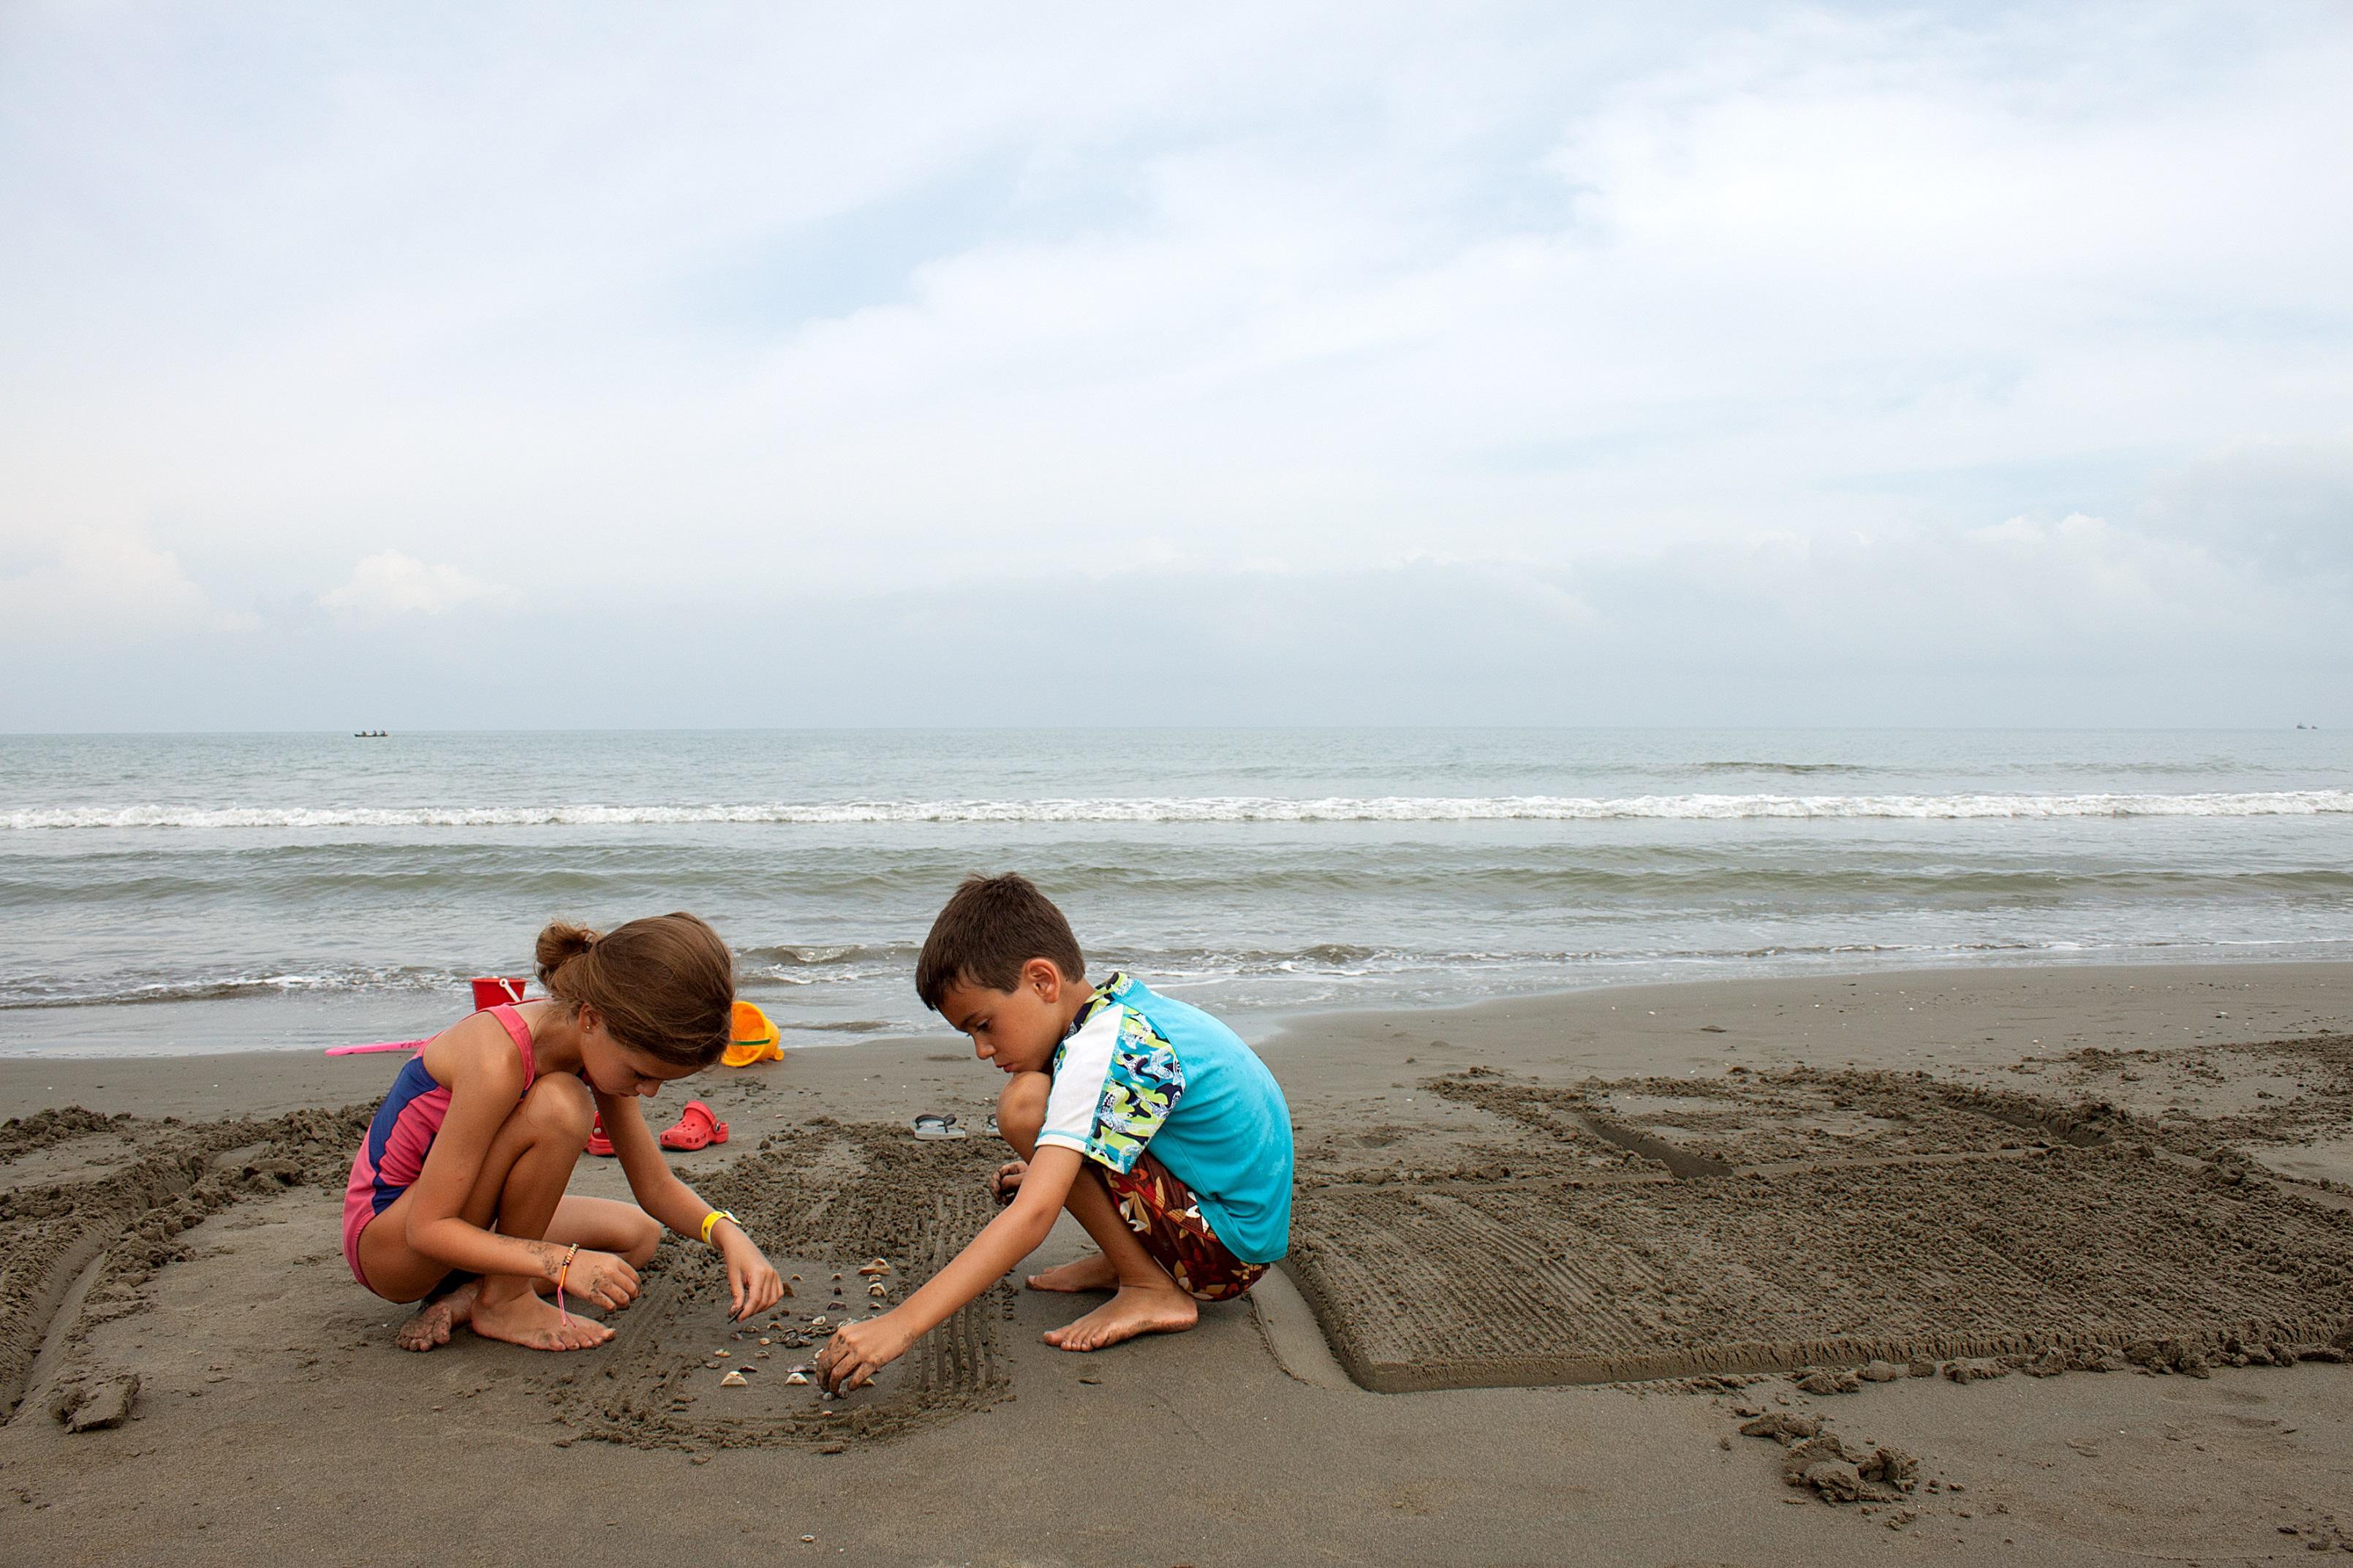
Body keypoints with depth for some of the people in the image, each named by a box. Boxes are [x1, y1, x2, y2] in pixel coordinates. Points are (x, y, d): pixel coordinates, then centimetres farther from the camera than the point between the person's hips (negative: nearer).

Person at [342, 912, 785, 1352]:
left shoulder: (601, 1046, -9)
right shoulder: (499, 1058, -32)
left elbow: (657, 1187, -1)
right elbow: (427, 1228, -29)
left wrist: (728, 1233, -20)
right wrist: (564, 1262, -37)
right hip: (383, 1241, -8)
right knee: (559, 1106, -29)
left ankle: (468, 1299, -4)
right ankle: (503, 1301, -13)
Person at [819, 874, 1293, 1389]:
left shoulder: (1098, 1054, -22)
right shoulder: (1125, 1004, 5)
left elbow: (1032, 1215, -31)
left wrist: (901, 1323, -33)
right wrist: (1045, 1172, 18)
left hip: (1230, 1246, -10)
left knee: (1024, 1105, -21)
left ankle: (1152, 1290, -11)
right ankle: (1126, 1260, 10)